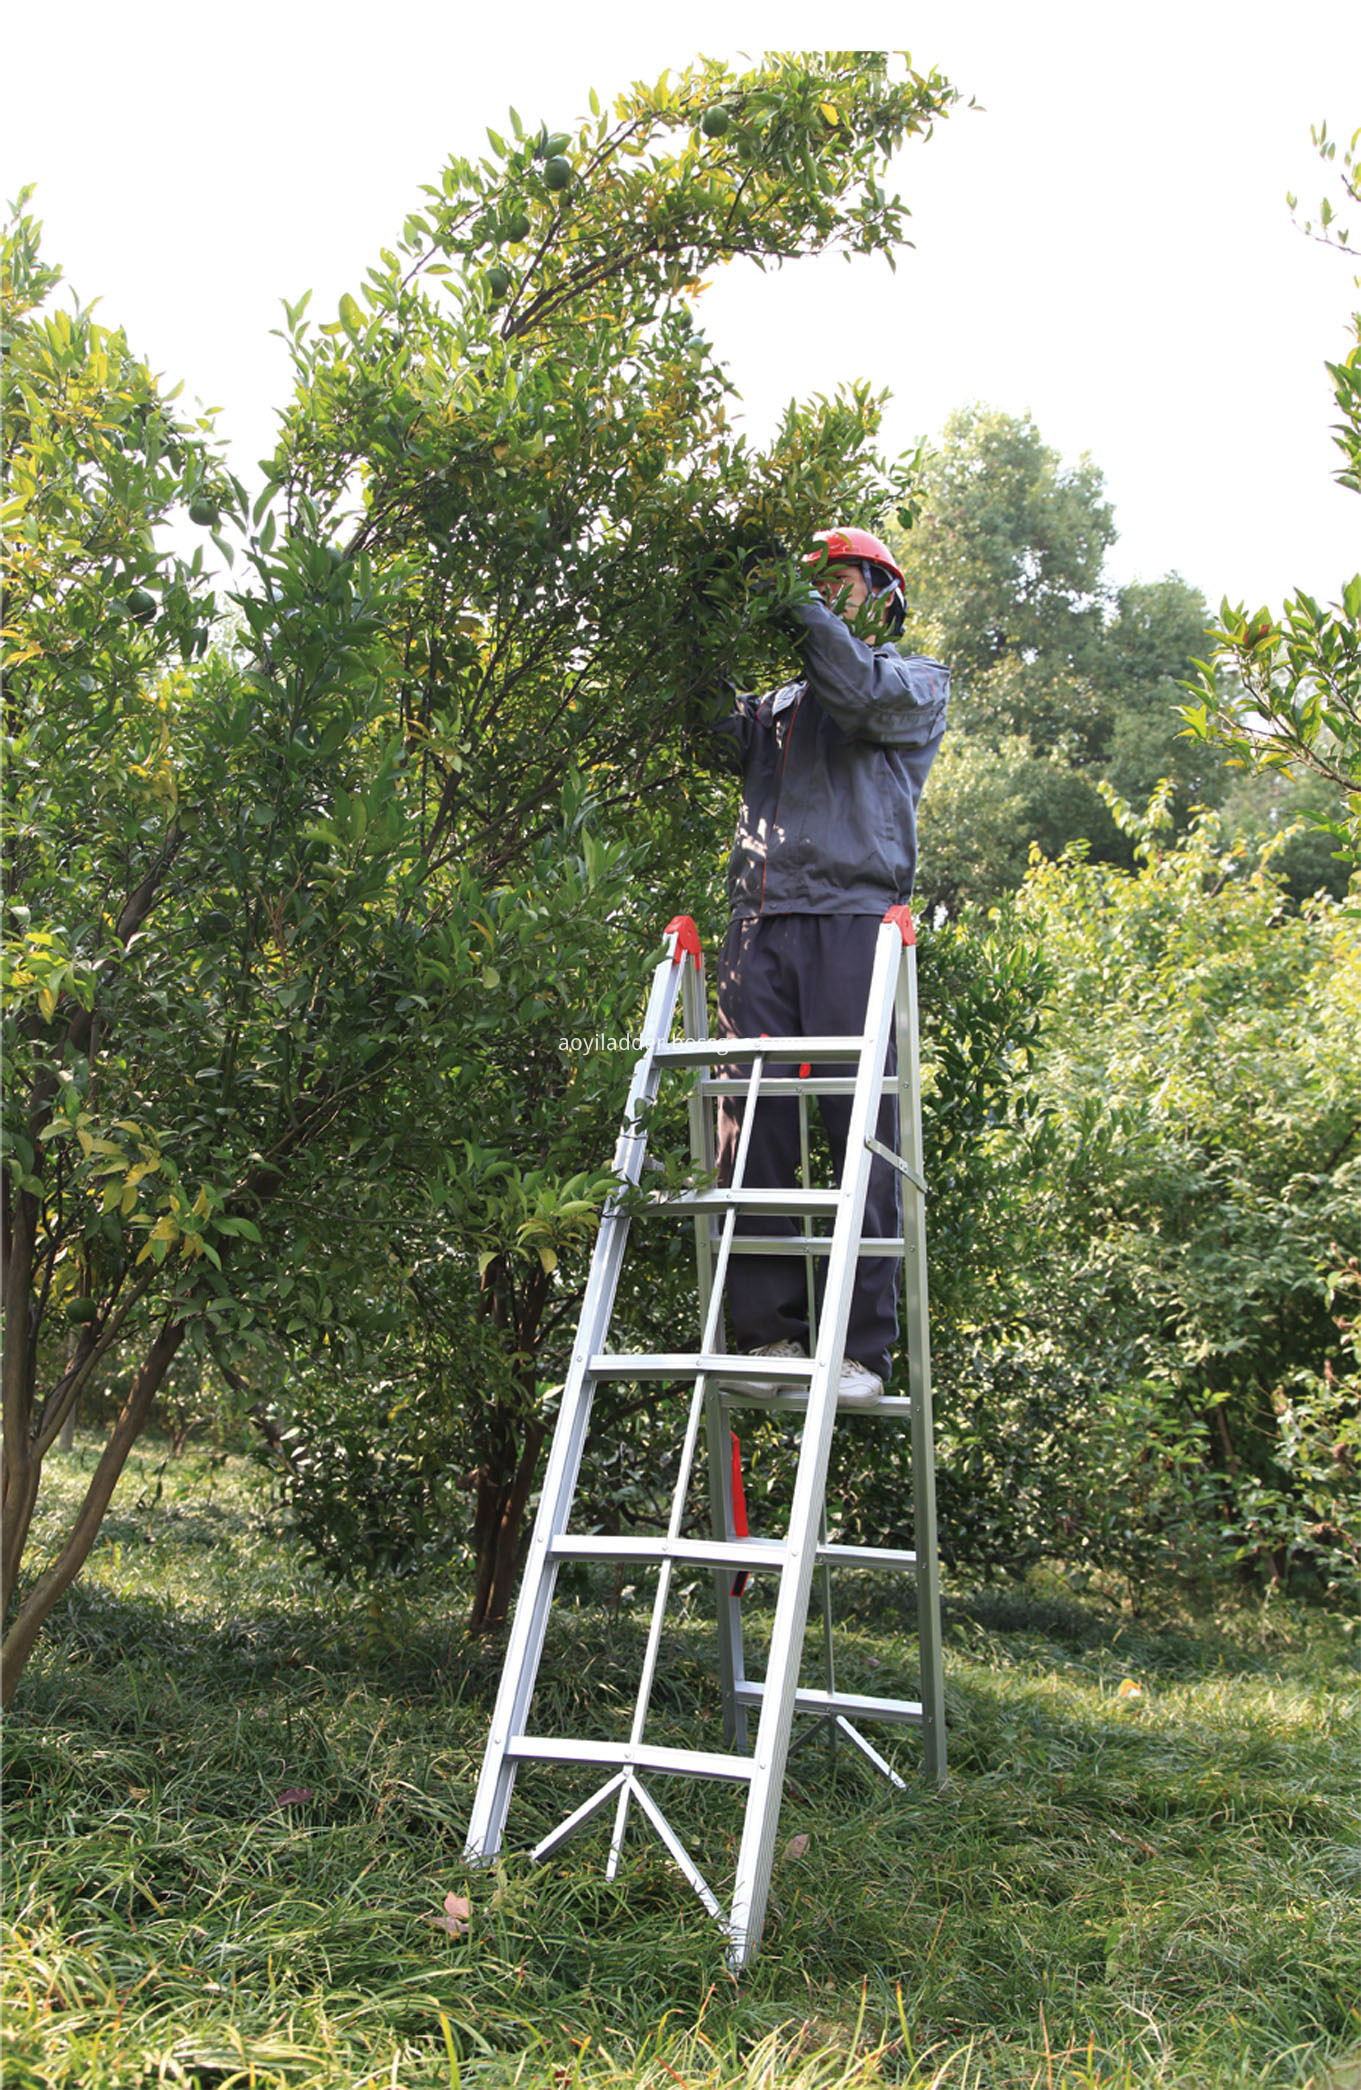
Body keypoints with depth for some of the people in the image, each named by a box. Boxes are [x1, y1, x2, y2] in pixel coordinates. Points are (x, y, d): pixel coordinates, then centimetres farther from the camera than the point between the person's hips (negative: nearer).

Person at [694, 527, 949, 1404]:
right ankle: (771, 1334, 1)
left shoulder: (919, 682, 17)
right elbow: (719, 731, 15)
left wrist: (803, 609, 1)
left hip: (852, 916, -4)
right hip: (762, 921, 5)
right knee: (753, 1128, -3)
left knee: (861, 1130, -9)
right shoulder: (780, 699, 30)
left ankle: (863, 1348, -7)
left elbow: (862, 696, -4)